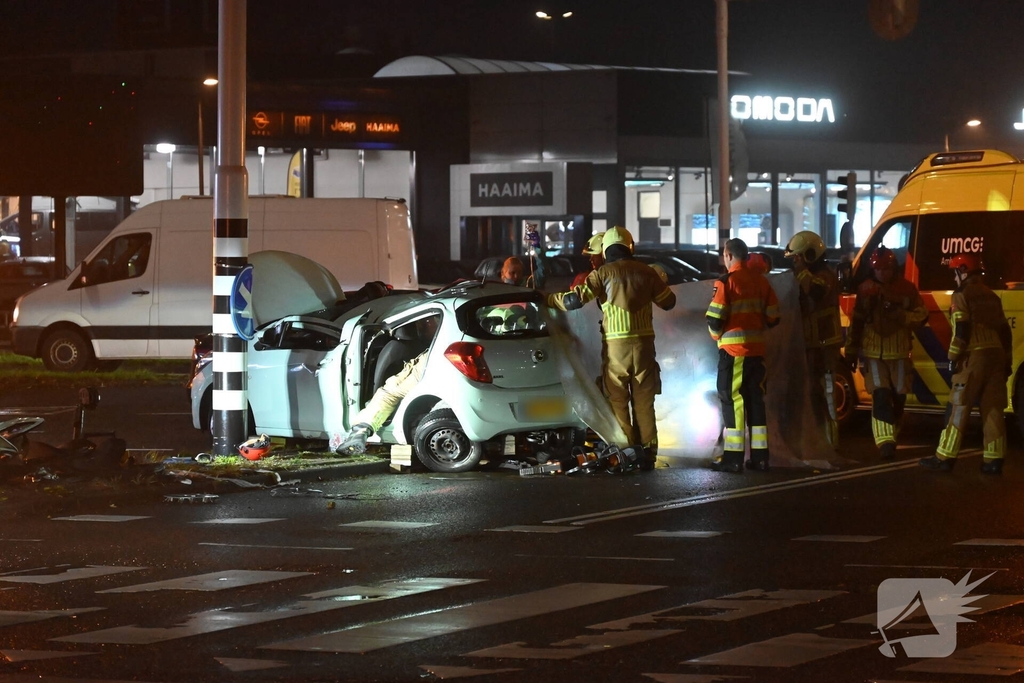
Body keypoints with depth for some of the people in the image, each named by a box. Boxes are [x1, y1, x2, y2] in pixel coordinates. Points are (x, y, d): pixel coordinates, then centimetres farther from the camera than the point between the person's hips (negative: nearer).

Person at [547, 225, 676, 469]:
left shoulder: (603, 273, -5)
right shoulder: (645, 272, 4)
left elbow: (576, 299, -10)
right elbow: (668, 302, 14)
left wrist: (549, 299, 6)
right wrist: (657, 283, 32)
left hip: (616, 344, -3)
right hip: (643, 341, 3)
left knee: (618, 400, 4)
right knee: (644, 400, 8)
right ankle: (648, 452, 7)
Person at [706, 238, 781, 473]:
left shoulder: (726, 282, -10)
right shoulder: (761, 281, 6)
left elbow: (715, 319, -13)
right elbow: (773, 317, 9)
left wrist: (717, 335, 6)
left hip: (733, 349, -5)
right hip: (757, 349, 5)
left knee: (733, 400, -2)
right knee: (756, 400, 11)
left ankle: (733, 458, -5)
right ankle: (759, 456, 11)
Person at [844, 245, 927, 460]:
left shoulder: (907, 289, -2)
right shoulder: (866, 289, 1)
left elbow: (921, 315, -4)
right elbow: (856, 322, 6)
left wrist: (900, 315, -22)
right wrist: (851, 352, 7)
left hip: (899, 354, 1)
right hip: (874, 354, -1)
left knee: (897, 399, 7)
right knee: (881, 397, -12)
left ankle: (891, 439, 24)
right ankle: (885, 442, -18)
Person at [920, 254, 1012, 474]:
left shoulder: (962, 296, -3)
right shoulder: (992, 296, 19)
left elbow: (961, 330, -13)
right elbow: (1004, 331, 19)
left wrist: (954, 357, -9)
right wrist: (1007, 361, 21)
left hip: (974, 357, -7)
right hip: (996, 356, 7)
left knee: (959, 408, -4)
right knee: (993, 409, 5)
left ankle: (945, 457, -3)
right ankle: (993, 460, 2)